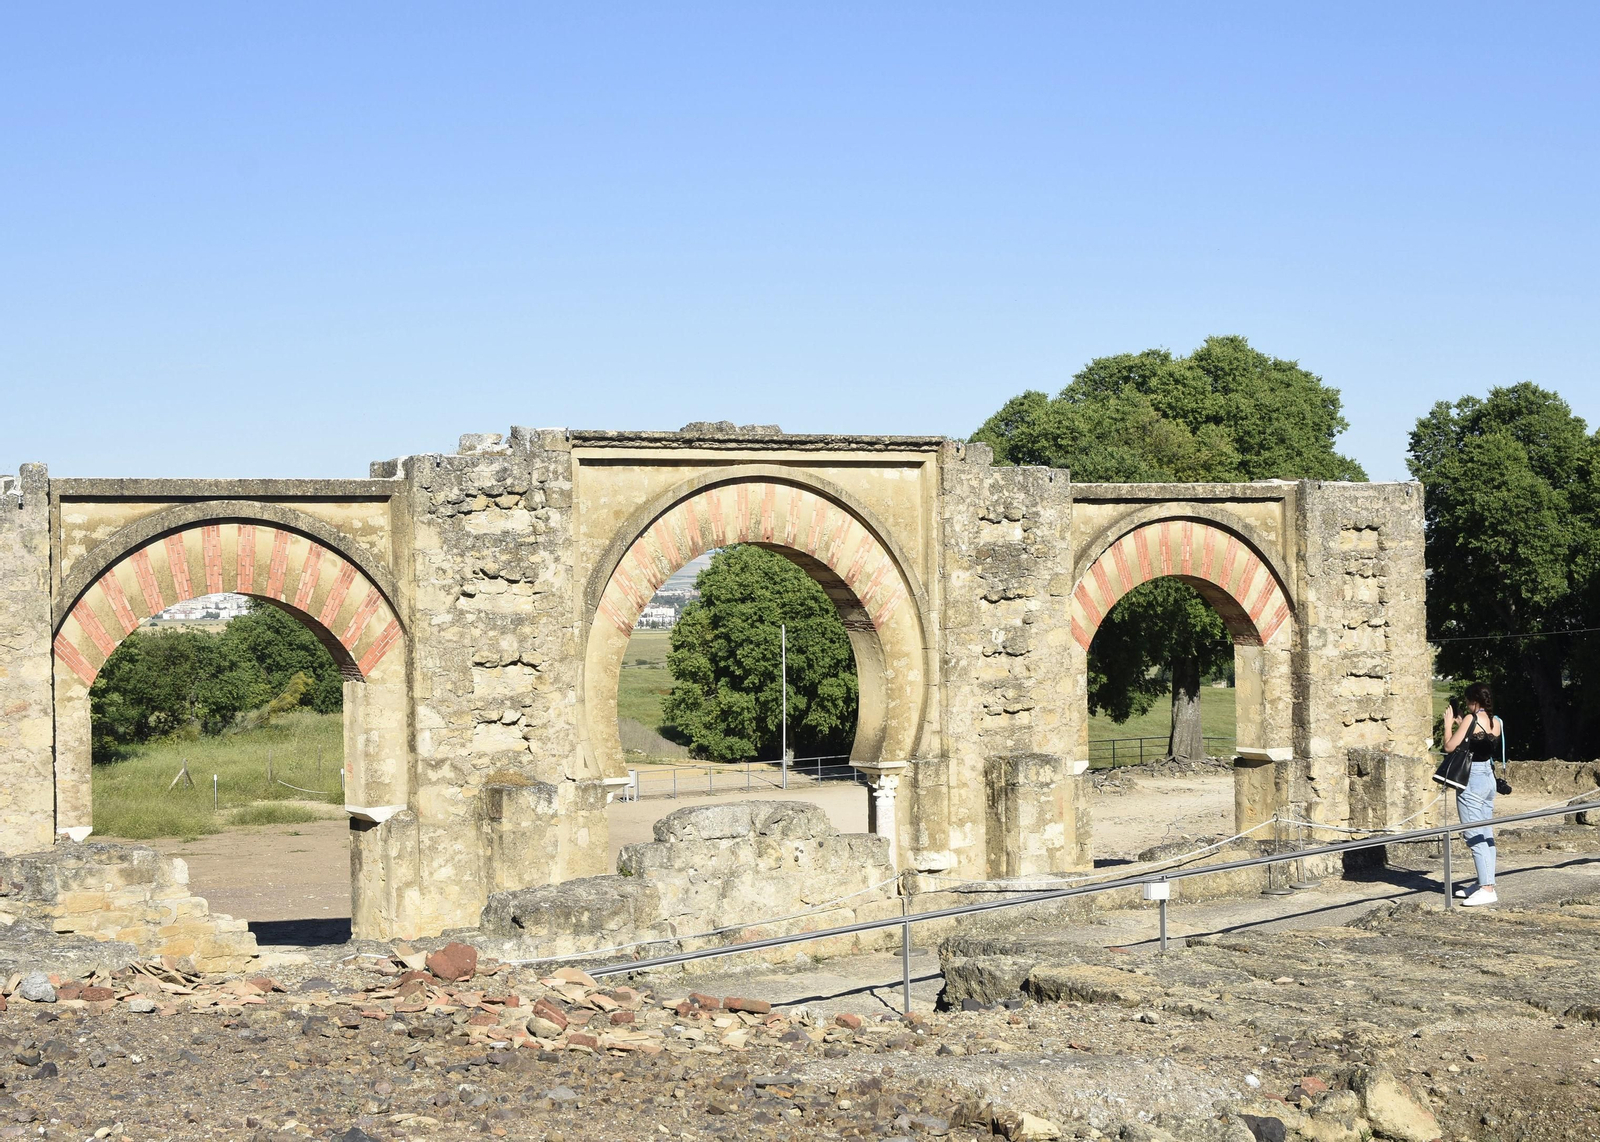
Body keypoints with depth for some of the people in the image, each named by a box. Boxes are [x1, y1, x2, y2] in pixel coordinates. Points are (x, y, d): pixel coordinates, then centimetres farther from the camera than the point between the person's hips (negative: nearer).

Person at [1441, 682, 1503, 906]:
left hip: (1471, 780, -8)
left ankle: (1487, 889, -11)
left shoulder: (1471, 719, -14)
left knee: (1474, 837, -7)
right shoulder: (1496, 722, 8)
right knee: (1486, 835, 13)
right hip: (1489, 777, 8)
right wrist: (1461, 725, 20)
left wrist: (1448, 723, 0)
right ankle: (1485, 883, 18)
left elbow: (1449, 746, -13)